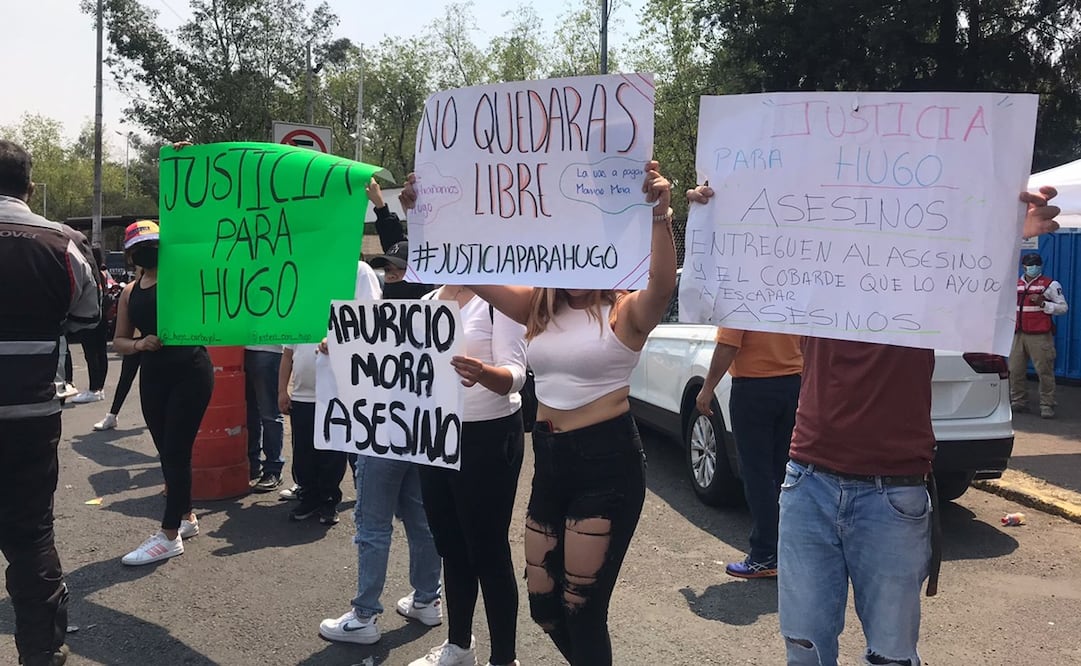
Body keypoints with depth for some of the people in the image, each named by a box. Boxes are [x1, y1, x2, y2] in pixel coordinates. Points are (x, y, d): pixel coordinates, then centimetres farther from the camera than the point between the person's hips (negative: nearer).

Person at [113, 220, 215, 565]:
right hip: (153, 377, 6)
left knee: (176, 452, -5)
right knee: (167, 452, 14)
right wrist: (139, 344, -8)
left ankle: (169, 536, 3)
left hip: (190, 372, -6)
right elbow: (118, 341, 11)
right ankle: (186, 517, 32)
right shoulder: (130, 292, 11)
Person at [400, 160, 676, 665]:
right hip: (549, 461, 6)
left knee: (582, 609, 2)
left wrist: (660, 215, -46)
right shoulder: (539, 309, 7)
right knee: (544, 606, 16)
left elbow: (663, 285, -31)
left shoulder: (627, 312, -8)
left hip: (608, 463, -6)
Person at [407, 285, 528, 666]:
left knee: (488, 551, 1)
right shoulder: (429, 301, 8)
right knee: (450, 545, 18)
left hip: (489, 438, -7)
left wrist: (482, 373, -43)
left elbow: (515, 375, -21)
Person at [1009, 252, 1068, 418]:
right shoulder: (1016, 284, 15)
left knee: (1044, 371, -6)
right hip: (1019, 334, 5)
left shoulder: (1051, 285, 0)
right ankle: (1018, 402, 18)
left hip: (1040, 336, -5)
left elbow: (1063, 307, -2)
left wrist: (1043, 303, -15)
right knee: (1015, 370, 5)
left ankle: (1047, 406, 1)